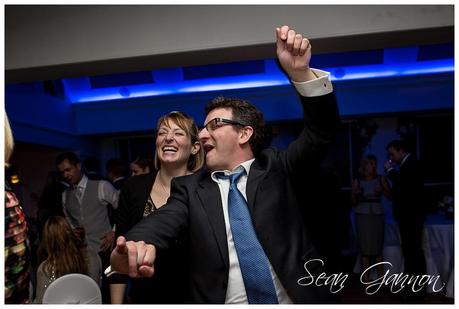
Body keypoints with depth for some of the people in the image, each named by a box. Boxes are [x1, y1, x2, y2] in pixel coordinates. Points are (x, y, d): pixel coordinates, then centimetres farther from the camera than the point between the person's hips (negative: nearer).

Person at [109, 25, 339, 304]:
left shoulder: (275, 169, 1)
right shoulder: (190, 187, 1)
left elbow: (321, 132, -7)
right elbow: (162, 222, -15)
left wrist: (300, 72, -21)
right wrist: (133, 247, -38)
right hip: (219, 300, 0)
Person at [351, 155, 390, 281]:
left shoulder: (381, 179, 2)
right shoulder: (357, 181, 2)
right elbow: (354, 203, 7)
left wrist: (382, 190, -19)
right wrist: (355, 195, -12)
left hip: (377, 215, 0)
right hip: (362, 216, 0)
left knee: (378, 247, 0)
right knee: (365, 247, -2)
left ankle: (381, 277, 10)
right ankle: (366, 278, 4)